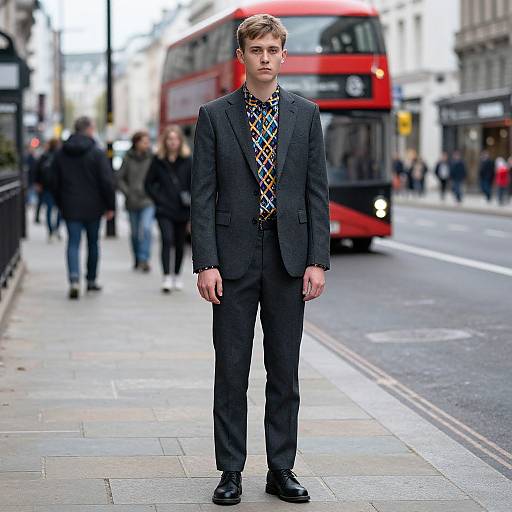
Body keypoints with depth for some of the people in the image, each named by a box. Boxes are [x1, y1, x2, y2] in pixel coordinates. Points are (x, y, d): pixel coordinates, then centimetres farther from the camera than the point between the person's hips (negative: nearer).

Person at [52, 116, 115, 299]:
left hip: (70, 207, 2)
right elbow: (107, 181, -12)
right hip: (93, 207, -2)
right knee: (93, 243, 14)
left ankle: (74, 279, -20)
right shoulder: (97, 153, -9)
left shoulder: (60, 154, 4)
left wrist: (60, 205, 19)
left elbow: (55, 182, 9)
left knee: (73, 244, 0)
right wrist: (110, 206, -3)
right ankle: (91, 280, 23)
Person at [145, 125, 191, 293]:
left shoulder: (187, 160, 1)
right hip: (164, 210, -2)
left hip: (182, 210, 2)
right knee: (167, 240, -15)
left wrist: (191, 201, -9)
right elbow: (149, 183, 7)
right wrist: (159, 200, -3)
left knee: (180, 243, 12)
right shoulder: (158, 160, 0)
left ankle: (177, 275, 27)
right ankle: (167, 277, -17)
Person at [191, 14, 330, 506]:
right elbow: (203, 195, -2)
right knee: (231, 370, 3)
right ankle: (231, 471, 12)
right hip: (234, 257, -1)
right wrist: (206, 263, -9)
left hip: (289, 257, 2)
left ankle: (281, 469, 16)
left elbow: (317, 191, 5)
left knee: (285, 370, 7)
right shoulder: (214, 115, 2)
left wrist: (317, 260, -3)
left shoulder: (305, 113, 6)